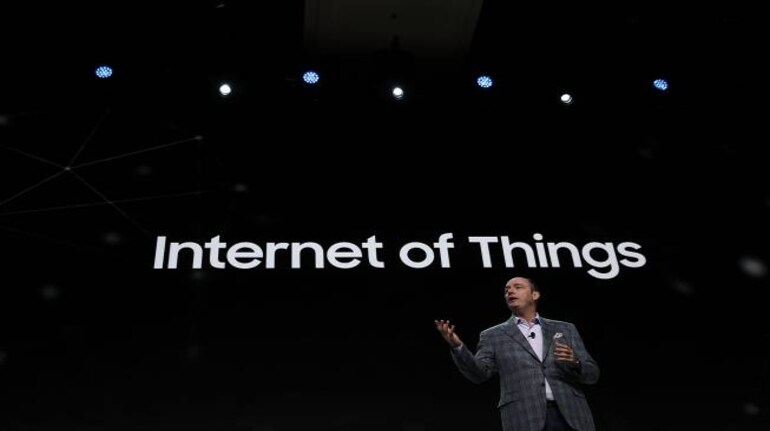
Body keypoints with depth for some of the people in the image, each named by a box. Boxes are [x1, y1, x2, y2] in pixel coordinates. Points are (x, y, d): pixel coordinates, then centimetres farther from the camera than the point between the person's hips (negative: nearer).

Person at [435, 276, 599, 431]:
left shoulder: (565, 329, 17)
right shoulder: (493, 336, 13)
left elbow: (592, 374, 15)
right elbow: (478, 373, 0)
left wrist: (574, 363, -8)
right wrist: (457, 346, -18)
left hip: (571, 417, 2)